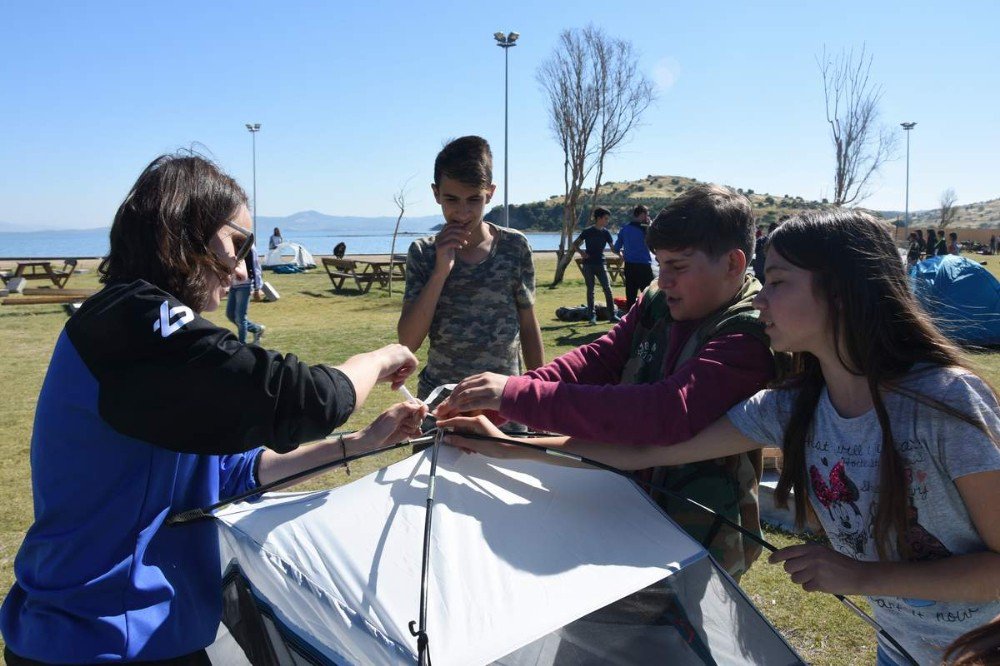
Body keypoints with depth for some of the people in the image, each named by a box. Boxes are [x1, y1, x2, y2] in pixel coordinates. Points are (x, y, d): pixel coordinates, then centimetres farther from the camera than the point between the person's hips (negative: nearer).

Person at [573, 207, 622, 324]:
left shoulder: (606, 233, 5)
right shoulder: (587, 231, -2)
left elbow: (613, 247, 4)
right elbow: (575, 245, 4)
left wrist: (620, 254, -16)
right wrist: (581, 252, -14)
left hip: (600, 264, 2)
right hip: (588, 264, -2)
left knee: (607, 289, -5)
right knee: (590, 290, 1)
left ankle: (612, 315, 0)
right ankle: (592, 316, 7)